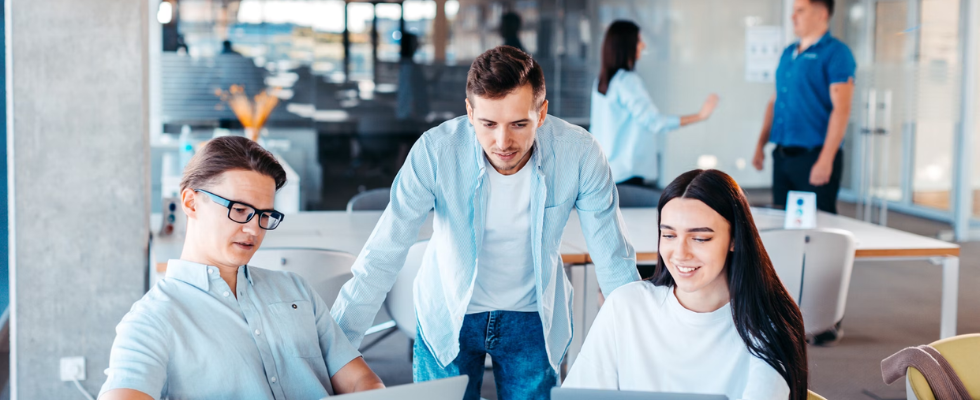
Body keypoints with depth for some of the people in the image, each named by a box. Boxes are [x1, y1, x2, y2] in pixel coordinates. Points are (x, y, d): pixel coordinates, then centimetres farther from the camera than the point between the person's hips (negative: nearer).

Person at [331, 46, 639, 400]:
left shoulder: (579, 153, -23)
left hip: (533, 317, 1)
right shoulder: (436, 150, -26)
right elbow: (382, 258, -21)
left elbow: (613, 260, -11)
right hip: (447, 316, -1)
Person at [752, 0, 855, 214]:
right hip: (782, 156, 7)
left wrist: (825, 160, -21)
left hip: (814, 156, -7)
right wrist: (760, 145, 14)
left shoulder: (836, 53, -8)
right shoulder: (788, 53, 15)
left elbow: (841, 109, -15)